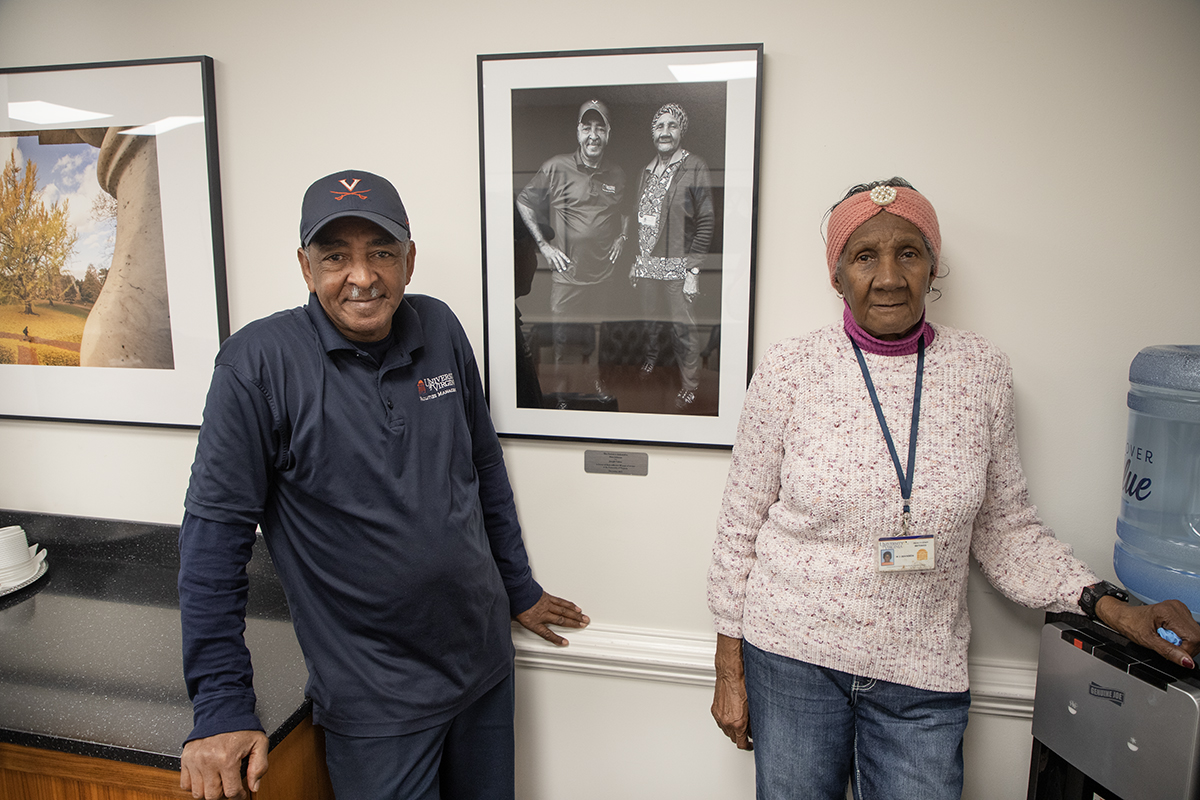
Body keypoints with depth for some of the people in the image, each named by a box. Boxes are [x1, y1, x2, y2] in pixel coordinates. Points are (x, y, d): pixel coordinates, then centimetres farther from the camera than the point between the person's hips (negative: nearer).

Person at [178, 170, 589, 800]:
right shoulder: (260, 361, -16)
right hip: (374, 700, -4)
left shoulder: (440, 330, -2)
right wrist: (221, 709, -12)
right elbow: (215, 532, -13)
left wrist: (520, 590, 15)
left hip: (484, 665, 5)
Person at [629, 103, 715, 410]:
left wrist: (693, 271, -15)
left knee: (683, 327, -1)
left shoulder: (695, 168, -8)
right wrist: (636, 261, 14)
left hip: (676, 267, -5)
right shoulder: (648, 170, 12)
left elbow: (706, 223, -11)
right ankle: (651, 358, 39)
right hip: (646, 265, 5)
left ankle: (689, 385, 12)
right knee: (649, 318, 14)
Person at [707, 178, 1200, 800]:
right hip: (792, 655, -1)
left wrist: (1107, 604, -8)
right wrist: (729, 669, 0)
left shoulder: (981, 372, -2)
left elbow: (1005, 528, 6)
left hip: (922, 676, 2)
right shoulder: (789, 371, -9)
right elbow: (741, 522, -3)